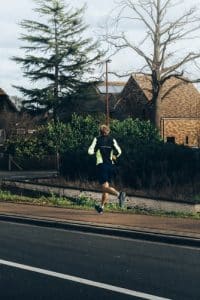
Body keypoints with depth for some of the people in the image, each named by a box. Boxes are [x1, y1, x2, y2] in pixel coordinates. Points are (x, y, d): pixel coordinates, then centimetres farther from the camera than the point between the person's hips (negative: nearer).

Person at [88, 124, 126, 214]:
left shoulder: (97, 139, 2)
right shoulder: (112, 140, 8)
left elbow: (90, 151, -3)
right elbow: (119, 151, -1)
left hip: (101, 165, -4)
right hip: (111, 165, 4)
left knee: (105, 187, -12)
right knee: (106, 186, 15)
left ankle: (119, 194, -39)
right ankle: (101, 207, 22)